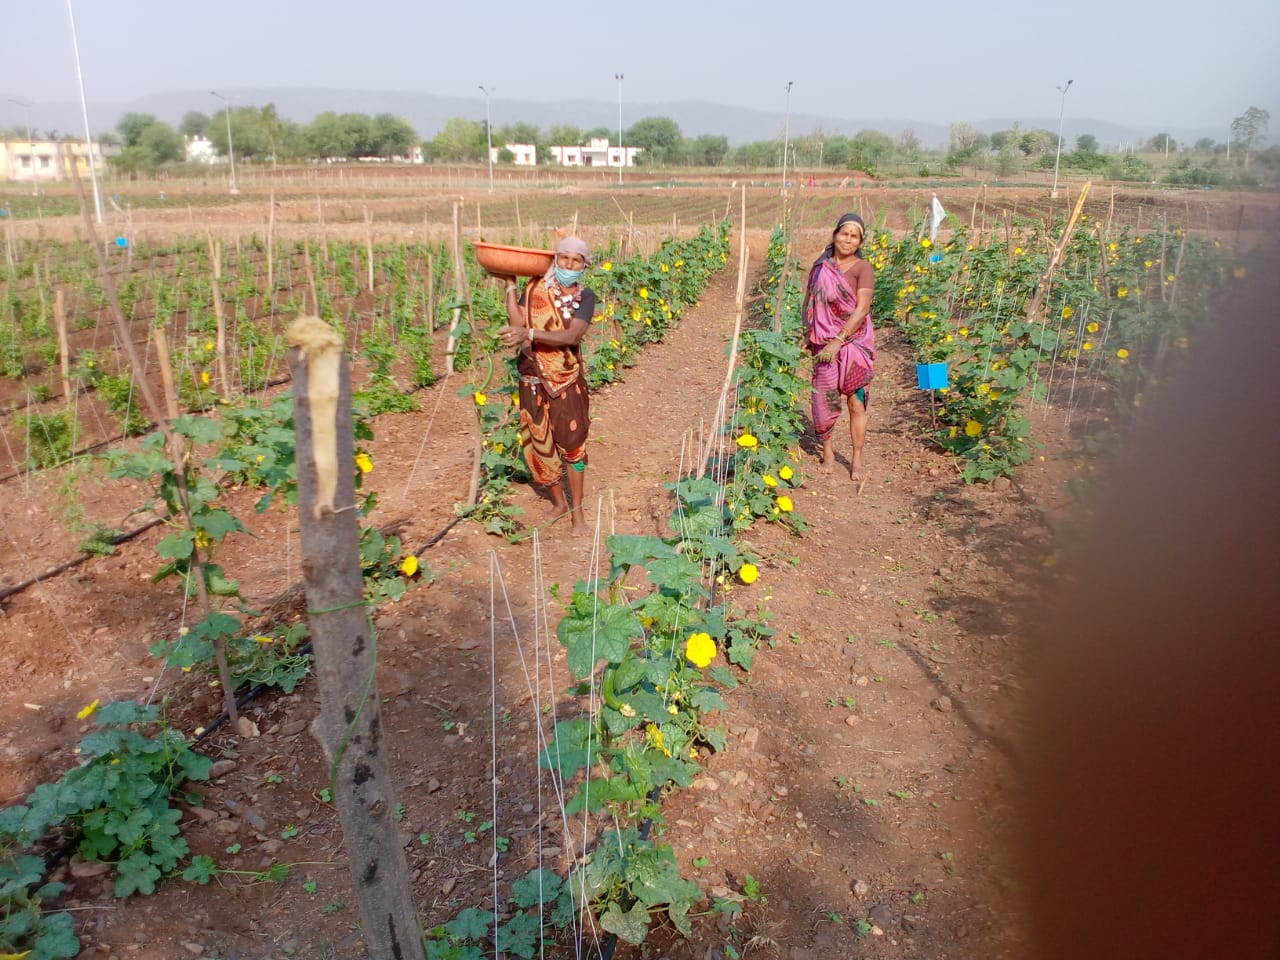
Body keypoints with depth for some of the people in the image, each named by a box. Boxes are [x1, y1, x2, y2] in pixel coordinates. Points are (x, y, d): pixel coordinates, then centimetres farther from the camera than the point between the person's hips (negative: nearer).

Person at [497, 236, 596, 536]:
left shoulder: (585, 296, -6)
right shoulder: (533, 287, 0)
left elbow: (571, 336, -22)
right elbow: (517, 323, -12)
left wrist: (529, 333, -34)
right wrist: (510, 285, -13)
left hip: (568, 382, -2)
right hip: (534, 380, 2)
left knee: (572, 445, 3)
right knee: (539, 444, 11)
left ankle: (577, 511, 17)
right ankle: (559, 503, 30)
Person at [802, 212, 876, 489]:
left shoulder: (862, 268, -6)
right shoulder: (820, 266, 5)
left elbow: (862, 309, -13)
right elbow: (808, 301, 13)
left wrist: (838, 341, -19)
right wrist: (808, 335, 3)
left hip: (854, 342, -3)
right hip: (824, 344, 3)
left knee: (856, 401, 0)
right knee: (825, 398, 6)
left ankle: (857, 459, 10)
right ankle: (827, 450, 24)